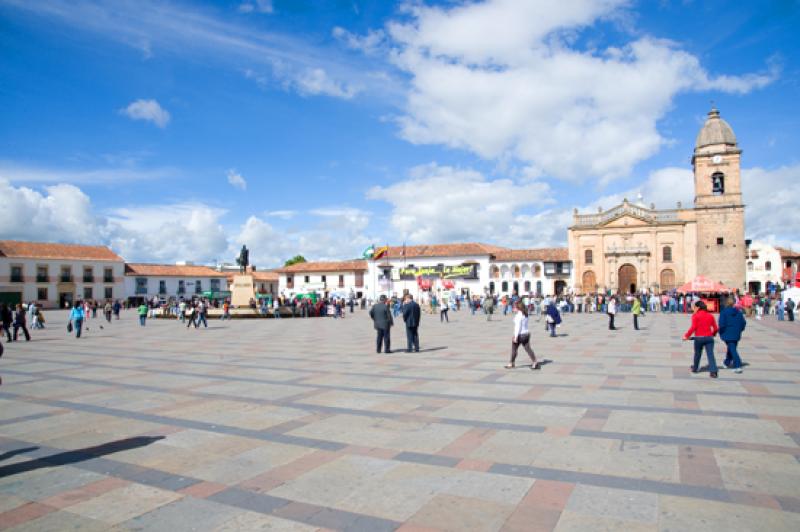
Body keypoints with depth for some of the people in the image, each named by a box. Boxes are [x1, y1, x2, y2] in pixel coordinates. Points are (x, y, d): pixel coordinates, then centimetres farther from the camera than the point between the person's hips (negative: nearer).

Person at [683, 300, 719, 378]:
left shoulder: (695, 315, -5)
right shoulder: (710, 315, 8)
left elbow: (693, 327, -14)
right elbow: (716, 328, 8)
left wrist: (686, 335, -8)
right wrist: (713, 334, 27)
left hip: (699, 338, -3)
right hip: (709, 337, 3)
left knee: (697, 354, 14)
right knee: (710, 354, 0)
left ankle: (695, 368, 30)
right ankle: (713, 371, -9)